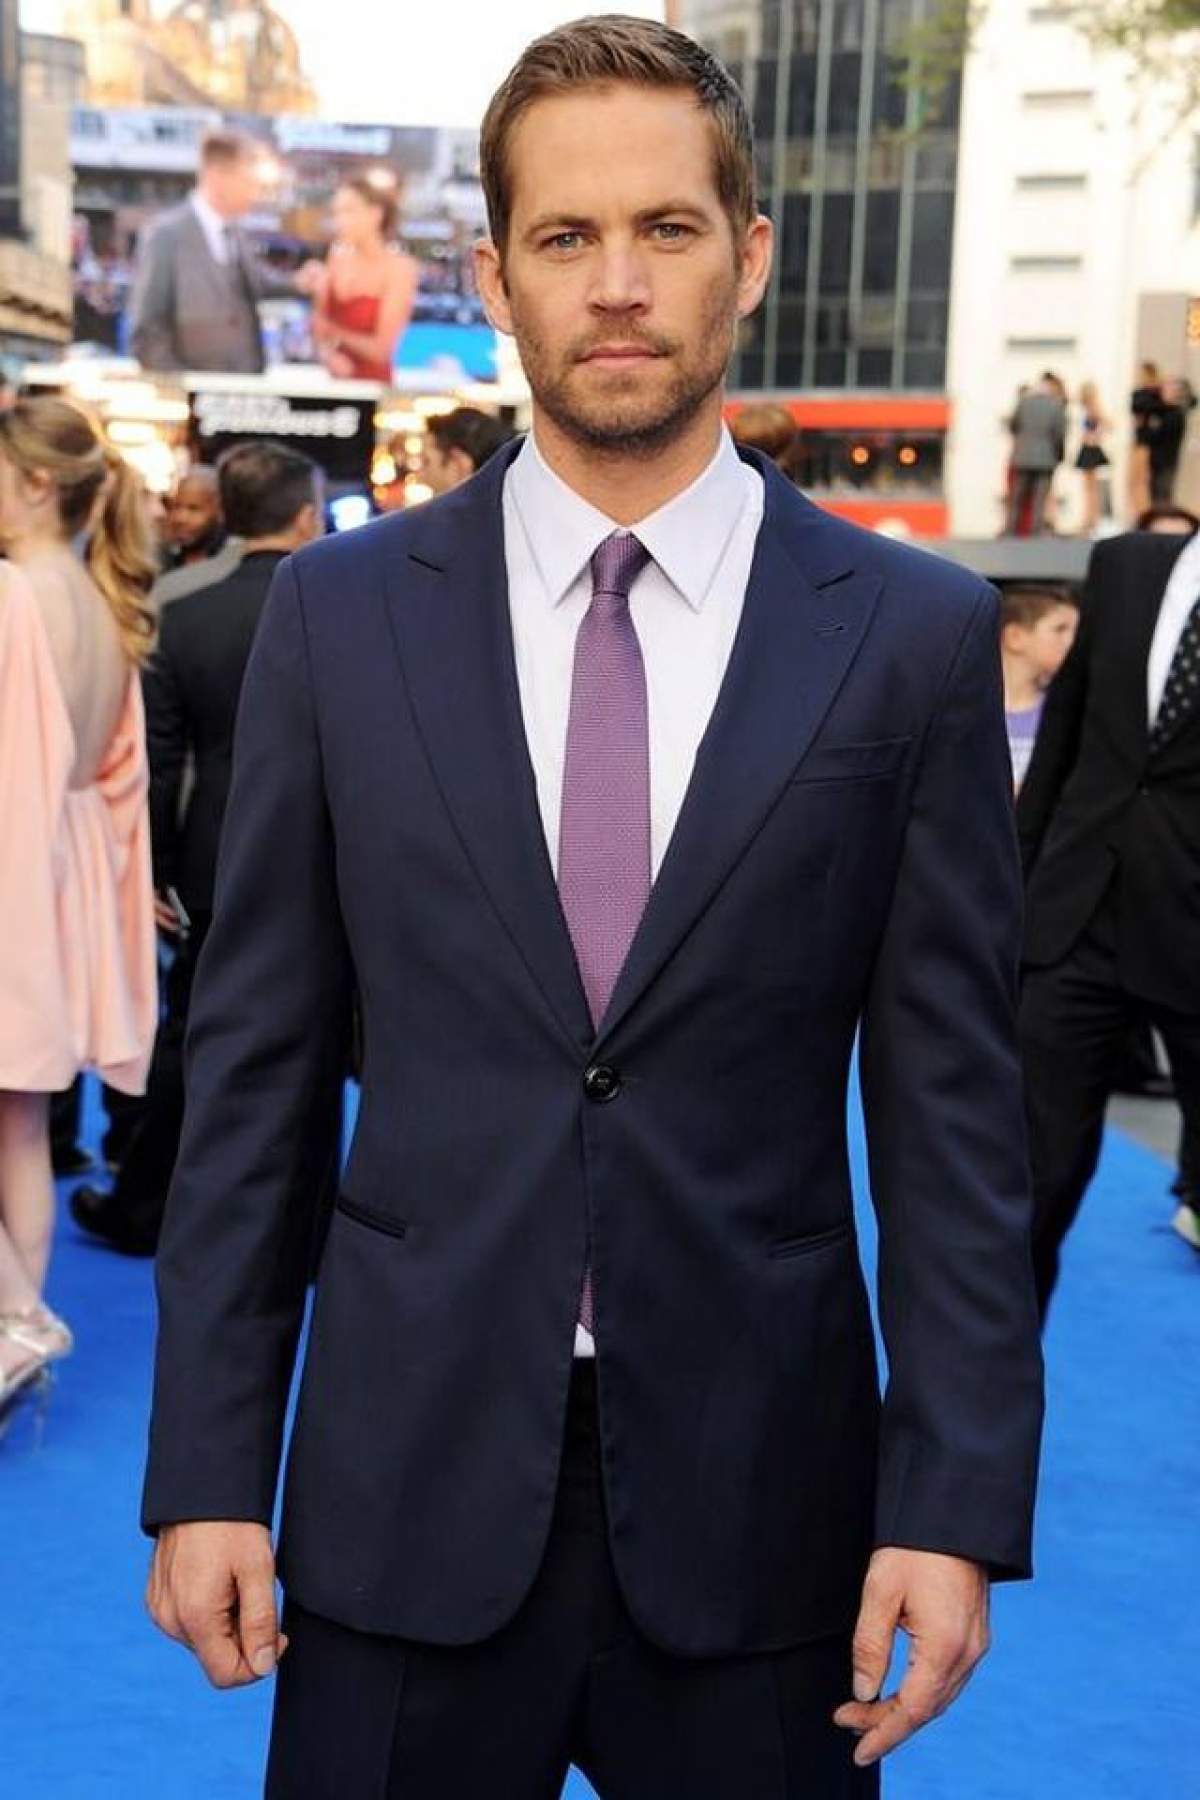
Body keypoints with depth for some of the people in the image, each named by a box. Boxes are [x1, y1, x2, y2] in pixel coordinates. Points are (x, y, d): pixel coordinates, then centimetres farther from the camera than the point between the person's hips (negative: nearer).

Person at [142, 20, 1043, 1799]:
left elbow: (953, 1105, -2)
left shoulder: (913, 634, -3)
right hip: (410, 1487, 1)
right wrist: (206, 1471, 0)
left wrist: (959, 1503, -6)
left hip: (755, 1510, 0)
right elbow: (253, 1068, 1)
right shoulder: (339, 615, 0)